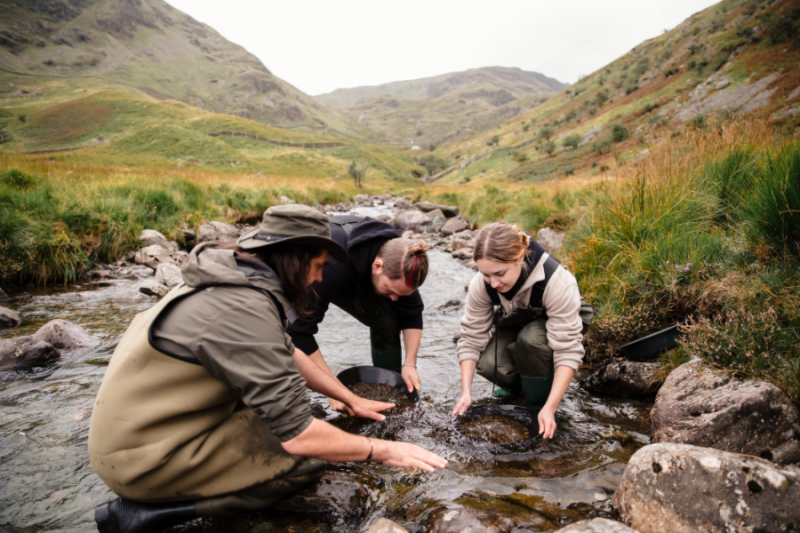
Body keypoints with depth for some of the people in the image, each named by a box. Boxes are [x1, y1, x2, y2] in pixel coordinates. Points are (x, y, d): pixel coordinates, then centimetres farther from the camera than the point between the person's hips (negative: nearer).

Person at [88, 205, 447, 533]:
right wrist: (382, 451, -14)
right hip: (142, 457, -9)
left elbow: (288, 354, 14)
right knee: (307, 461, -10)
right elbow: (297, 434, -27)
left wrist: (351, 399, 17)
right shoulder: (242, 310, -28)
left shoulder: (236, 278, 1)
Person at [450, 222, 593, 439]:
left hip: (555, 326, -3)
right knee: (489, 364, -28)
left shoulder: (558, 282, -37)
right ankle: (518, 383, 9)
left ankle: (539, 406, -11)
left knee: (531, 339, -38)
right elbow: (471, 337, -19)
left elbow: (568, 351, -35)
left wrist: (550, 409, -39)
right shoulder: (481, 284, -25)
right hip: (516, 326, 3)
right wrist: (466, 392, -26)